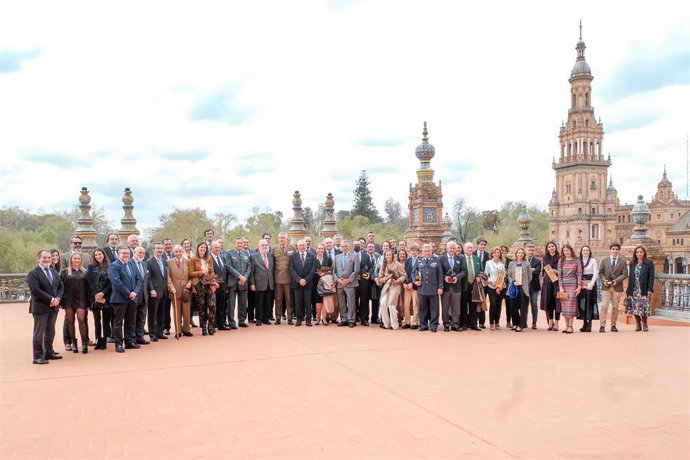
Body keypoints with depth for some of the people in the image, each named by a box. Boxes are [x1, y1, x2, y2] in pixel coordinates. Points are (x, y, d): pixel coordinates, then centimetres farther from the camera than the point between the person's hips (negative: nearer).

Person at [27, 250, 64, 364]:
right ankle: (38, 356, 1)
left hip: (53, 306, 7)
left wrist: (57, 298, -6)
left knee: (50, 331, 13)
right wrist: (50, 299, -19)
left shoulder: (54, 272, 16)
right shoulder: (33, 273, -8)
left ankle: (49, 352, 23)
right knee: (39, 332, -3)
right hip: (40, 307, -7)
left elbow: (61, 287, 13)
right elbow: (35, 290, -18)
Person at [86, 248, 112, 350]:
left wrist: (103, 293, -12)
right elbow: (89, 282, 1)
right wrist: (95, 295, -9)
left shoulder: (109, 267, 4)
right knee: (97, 320, 4)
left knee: (106, 319, 0)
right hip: (95, 298, 1)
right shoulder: (91, 267, 7)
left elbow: (111, 282, 0)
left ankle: (104, 341, 6)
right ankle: (98, 341, 9)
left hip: (106, 297, -1)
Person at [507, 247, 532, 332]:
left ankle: (521, 325, -4)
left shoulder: (527, 264, 5)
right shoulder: (511, 263, 11)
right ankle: (515, 324, 15)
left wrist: (524, 284, 1)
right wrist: (513, 282, -6)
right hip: (514, 287, 2)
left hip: (523, 288, -2)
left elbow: (530, 277, 6)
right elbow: (509, 275, 10)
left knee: (523, 307, -5)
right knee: (514, 306, 3)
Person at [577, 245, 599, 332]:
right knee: (582, 303, 1)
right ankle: (584, 324, 6)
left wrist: (591, 284, -12)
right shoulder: (579, 261, 11)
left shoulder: (593, 260, 2)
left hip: (590, 284, -3)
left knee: (589, 303, -4)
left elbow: (595, 273, -3)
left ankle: (589, 324, -2)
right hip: (581, 285, 3)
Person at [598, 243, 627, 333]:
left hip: (617, 287, 1)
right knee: (604, 306, -7)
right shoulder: (604, 260, 9)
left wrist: (616, 280, -13)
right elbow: (600, 272, 8)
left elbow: (624, 274, 1)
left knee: (615, 307, 5)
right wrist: (604, 280, -10)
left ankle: (613, 325, 13)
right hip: (606, 286, -1)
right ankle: (602, 325, -6)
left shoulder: (622, 261, 7)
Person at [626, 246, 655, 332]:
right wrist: (628, 290, 6)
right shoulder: (632, 264, 12)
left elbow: (651, 277, -5)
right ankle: (638, 324, 10)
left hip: (644, 290, -4)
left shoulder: (649, 263, 1)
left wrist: (650, 289, -13)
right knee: (635, 308, 2)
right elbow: (630, 277, 11)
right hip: (634, 290, 4)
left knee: (643, 308, -5)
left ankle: (644, 324, 10)